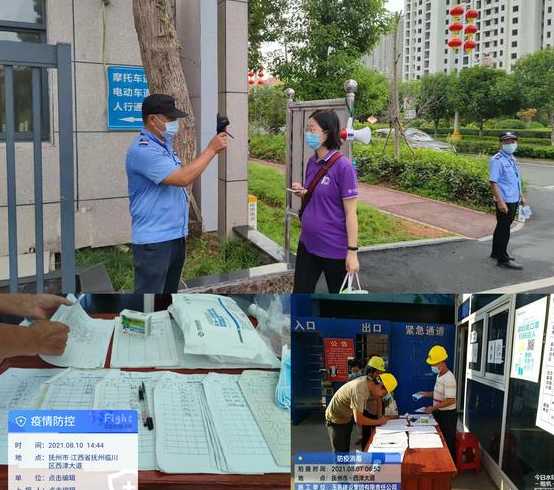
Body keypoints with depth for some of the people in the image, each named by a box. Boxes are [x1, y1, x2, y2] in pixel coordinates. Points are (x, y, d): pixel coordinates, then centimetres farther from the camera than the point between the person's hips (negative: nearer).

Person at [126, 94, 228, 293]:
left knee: (169, 290, 19)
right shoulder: (143, 150, -20)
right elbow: (182, 178, -25)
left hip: (175, 235, 10)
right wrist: (211, 149, -18)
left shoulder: (164, 143, 12)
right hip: (153, 241, -10)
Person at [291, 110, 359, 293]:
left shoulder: (343, 166, -16)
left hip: (335, 249, -6)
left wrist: (352, 251, -16)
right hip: (307, 244, 7)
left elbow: (350, 213, -15)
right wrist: (302, 193, -4)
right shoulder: (312, 162, 4)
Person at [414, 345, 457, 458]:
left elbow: (450, 400, -27)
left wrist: (433, 408, -24)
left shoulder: (448, 378, -24)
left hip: (447, 415, -9)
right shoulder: (439, 375, 6)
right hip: (439, 413, 9)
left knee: (448, 442, 2)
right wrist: (426, 394, 8)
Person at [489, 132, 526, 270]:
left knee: (503, 227, 19)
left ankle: (496, 252, 31)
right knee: (504, 229, -4)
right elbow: (493, 182, -20)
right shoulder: (497, 160, -15)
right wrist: (500, 201, -25)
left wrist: (521, 196, 24)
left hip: (514, 200, 9)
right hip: (504, 201, -9)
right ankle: (503, 259, 2)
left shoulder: (513, 159, 13)